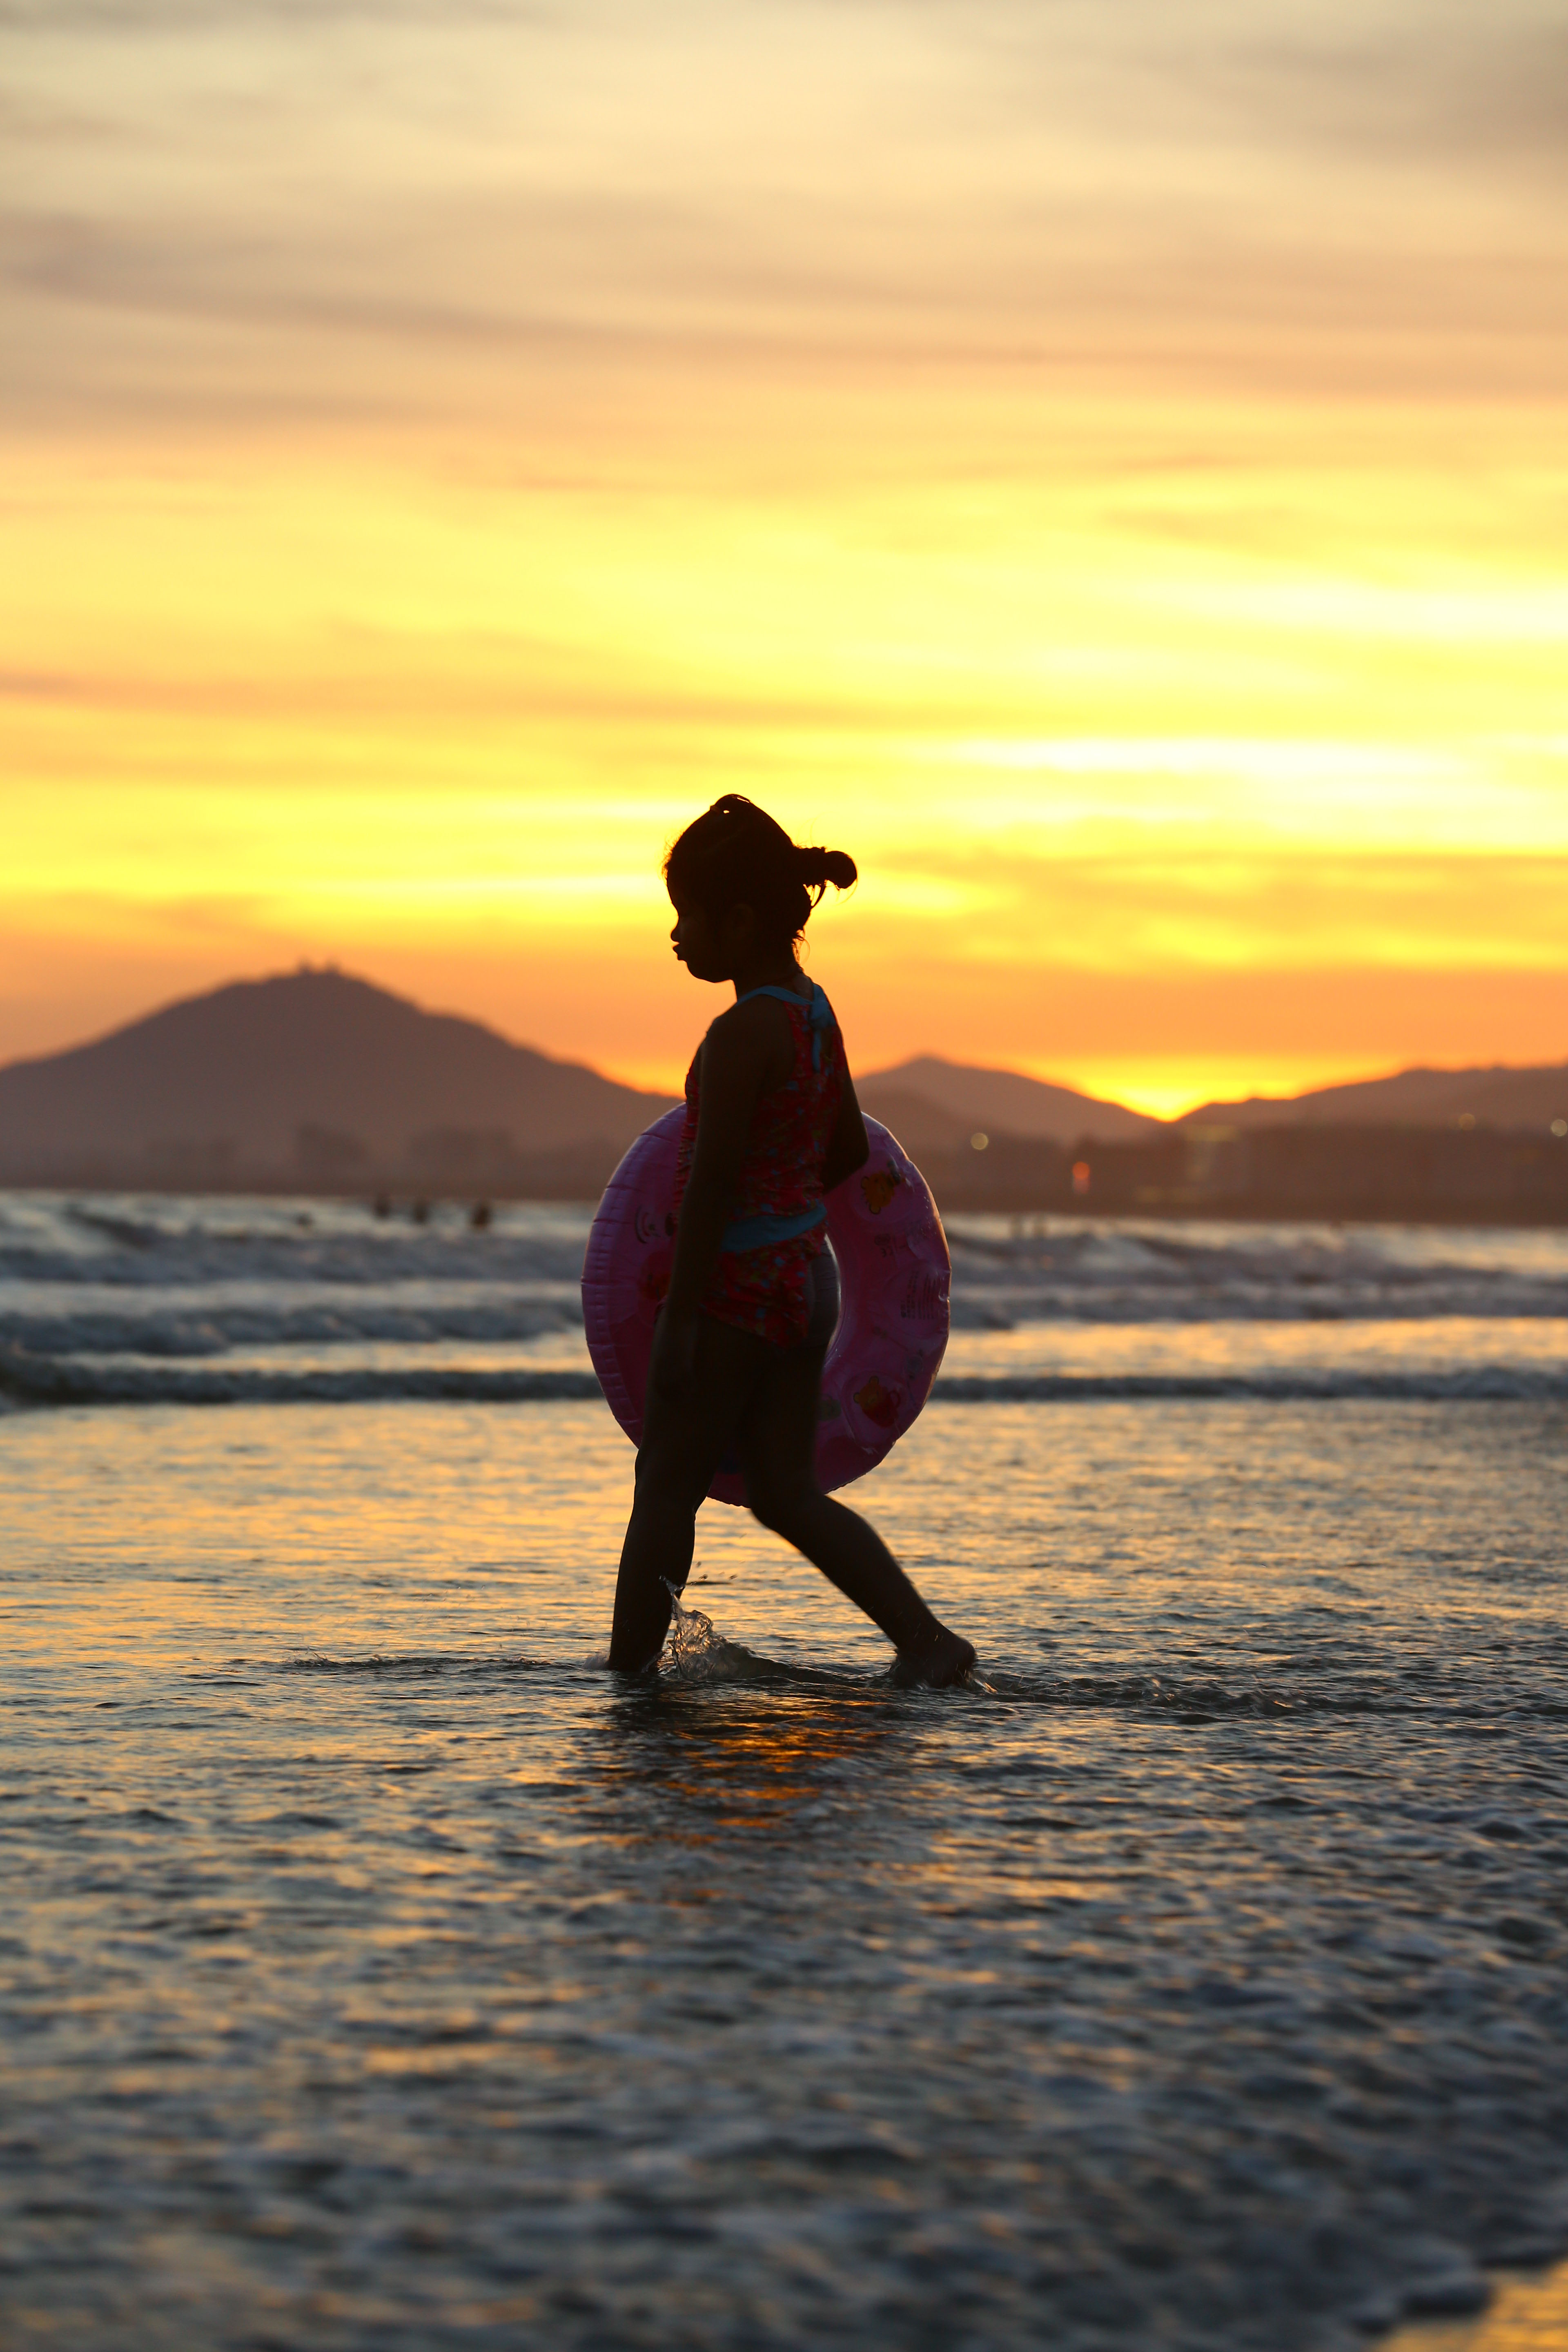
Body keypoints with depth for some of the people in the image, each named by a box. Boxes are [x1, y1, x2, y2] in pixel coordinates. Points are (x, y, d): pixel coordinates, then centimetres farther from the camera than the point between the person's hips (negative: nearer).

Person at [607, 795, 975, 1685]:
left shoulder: (742, 1034, -19)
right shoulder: (817, 1014, 8)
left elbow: (711, 1181, -20)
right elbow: (850, 1149, 19)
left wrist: (681, 1311, -18)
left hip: (738, 1281, -9)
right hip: (806, 1276, 9)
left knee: (668, 1487, 3)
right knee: (789, 1494, 12)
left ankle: (629, 1671, 9)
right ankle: (927, 1639, 4)